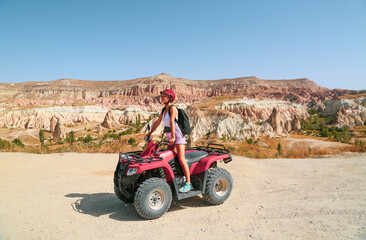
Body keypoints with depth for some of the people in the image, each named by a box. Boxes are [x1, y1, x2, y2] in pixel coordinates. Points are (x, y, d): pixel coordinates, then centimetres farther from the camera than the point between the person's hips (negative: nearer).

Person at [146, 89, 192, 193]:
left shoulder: (173, 108, -11)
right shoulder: (164, 110, 13)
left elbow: (172, 122, -24)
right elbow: (157, 122, 20)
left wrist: (173, 136, -33)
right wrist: (150, 133, 24)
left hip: (178, 136, -9)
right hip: (170, 138, 9)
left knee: (181, 159, -13)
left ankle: (188, 183, -9)